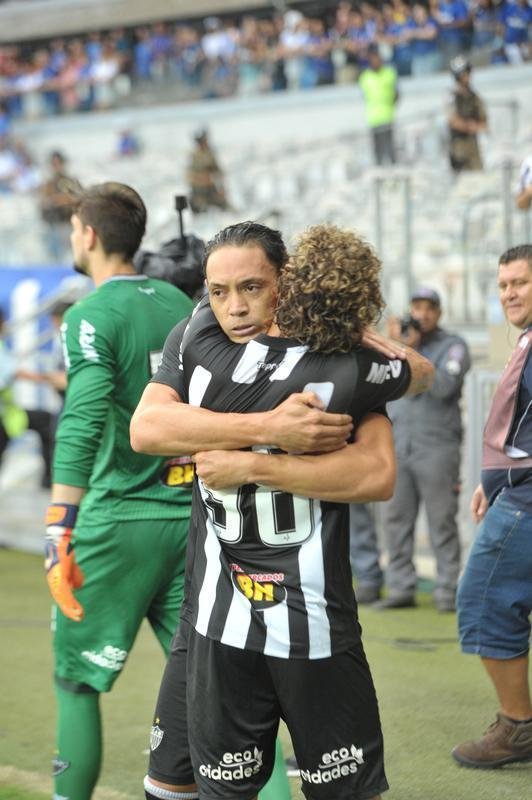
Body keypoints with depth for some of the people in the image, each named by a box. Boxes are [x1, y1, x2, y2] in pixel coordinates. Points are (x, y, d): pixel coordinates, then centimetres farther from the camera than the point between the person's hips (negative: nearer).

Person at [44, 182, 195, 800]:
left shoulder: (92, 315, -9)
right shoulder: (179, 304, 11)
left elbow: (81, 428, -20)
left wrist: (59, 535, -22)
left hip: (119, 520, -6)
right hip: (189, 514, 6)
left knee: (76, 683, 6)